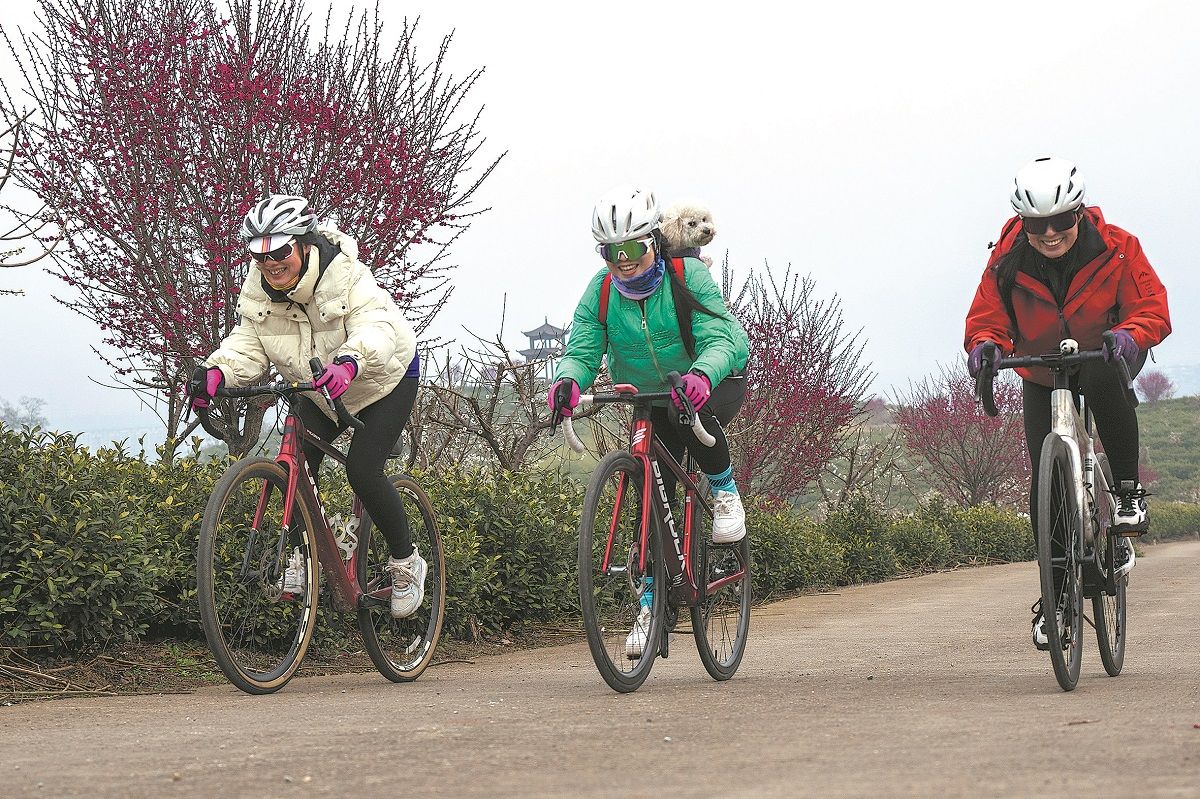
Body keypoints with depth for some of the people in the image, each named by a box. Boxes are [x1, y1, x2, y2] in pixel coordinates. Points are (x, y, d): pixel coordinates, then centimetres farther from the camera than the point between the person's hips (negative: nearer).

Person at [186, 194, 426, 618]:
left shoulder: (345, 276, -33)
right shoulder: (257, 292, -16)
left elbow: (376, 327, -47)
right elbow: (248, 346, -22)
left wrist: (348, 362, -69)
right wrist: (216, 372, -44)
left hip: (383, 379, -6)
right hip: (320, 392, 6)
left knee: (362, 469, -19)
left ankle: (406, 562, 1)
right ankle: (303, 551, 10)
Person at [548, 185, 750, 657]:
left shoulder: (688, 276, -22)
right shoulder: (600, 292, -12)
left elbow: (719, 340, -32)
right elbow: (582, 350, -21)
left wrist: (701, 375, -54)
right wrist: (567, 380, -45)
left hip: (714, 383, -4)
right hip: (650, 400, 4)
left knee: (693, 416, -38)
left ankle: (725, 492, -10)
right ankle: (651, 604, 3)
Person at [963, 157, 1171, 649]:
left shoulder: (1116, 250, -21)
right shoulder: (1008, 261, -18)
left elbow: (1152, 308, -22)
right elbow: (985, 319, -13)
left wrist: (1130, 334, -45)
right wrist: (985, 345, -38)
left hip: (1106, 358, -2)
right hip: (1041, 377, 2)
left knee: (1103, 381, -40)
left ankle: (1128, 491, -24)